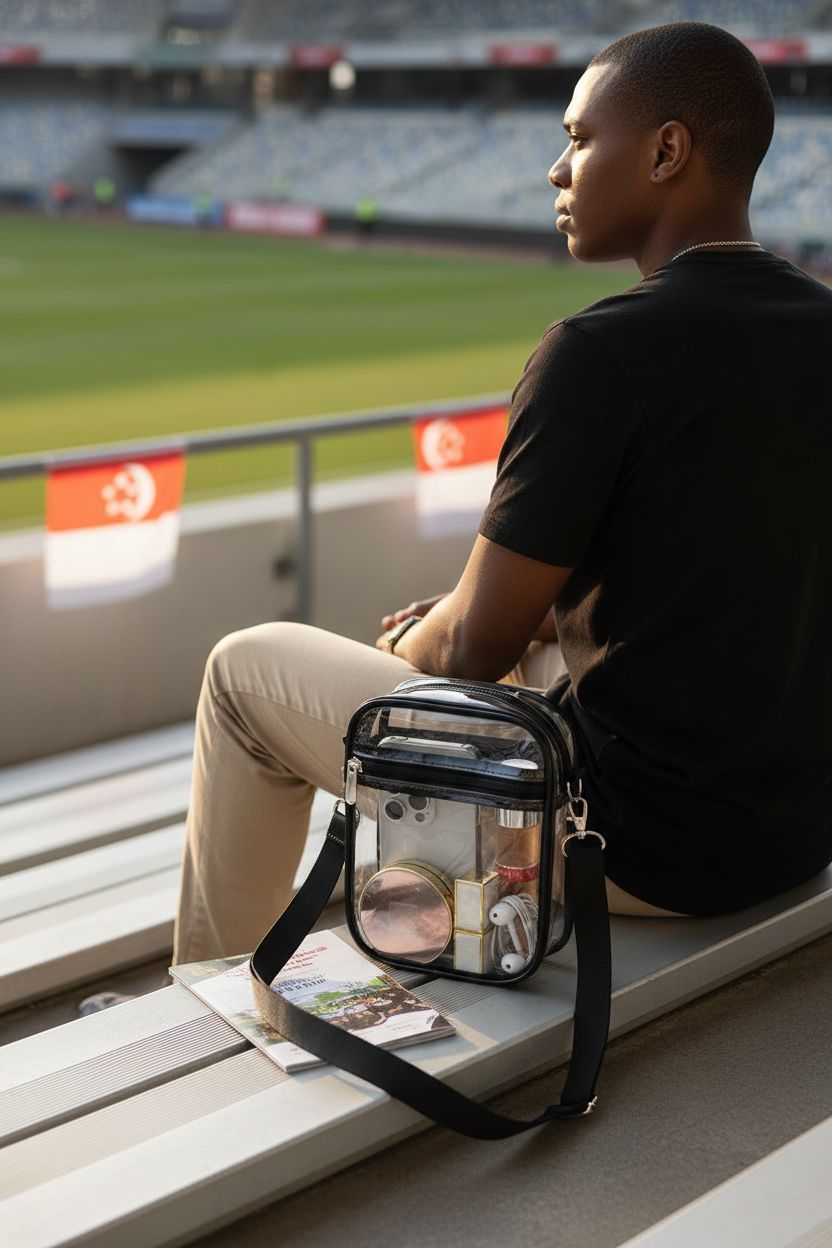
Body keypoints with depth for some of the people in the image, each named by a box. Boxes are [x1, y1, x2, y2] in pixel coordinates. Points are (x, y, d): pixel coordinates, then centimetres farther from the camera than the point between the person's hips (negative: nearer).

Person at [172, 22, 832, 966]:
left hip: (642, 846, -8)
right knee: (540, 631, 34)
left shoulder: (601, 350, -20)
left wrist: (403, 655, 9)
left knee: (248, 667, 9)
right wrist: (500, 615, 15)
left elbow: (476, 648, -15)